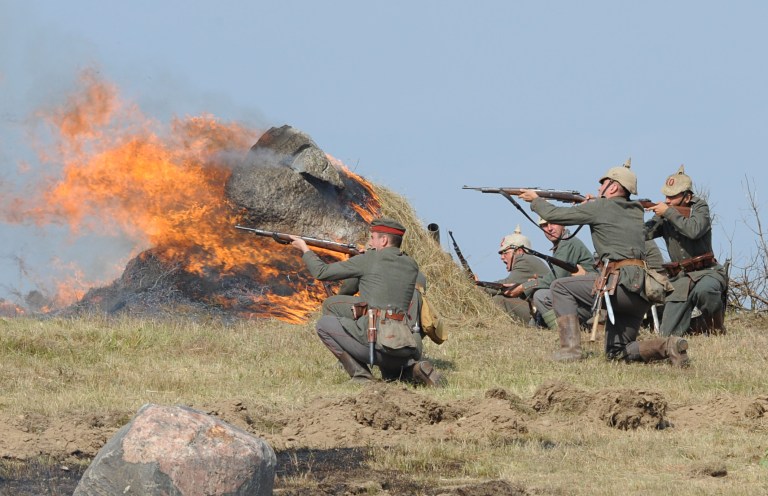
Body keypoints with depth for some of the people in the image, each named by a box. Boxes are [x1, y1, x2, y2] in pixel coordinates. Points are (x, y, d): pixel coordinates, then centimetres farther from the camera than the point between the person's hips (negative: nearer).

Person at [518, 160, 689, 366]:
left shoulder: (600, 208, 1)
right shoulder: (637, 211, 21)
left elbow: (555, 215, 8)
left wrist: (536, 200, 26)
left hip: (619, 283, -7)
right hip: (641, 292, 7)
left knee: (561, 287, 7)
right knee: (616, 353, 14)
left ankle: (570, 348, -4)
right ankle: (667, 347, -8)